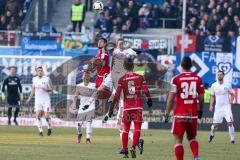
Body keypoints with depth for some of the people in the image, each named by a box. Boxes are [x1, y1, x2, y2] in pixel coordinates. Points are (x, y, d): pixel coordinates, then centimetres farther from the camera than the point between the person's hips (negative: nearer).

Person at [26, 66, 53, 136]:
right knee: (38, 115, -11)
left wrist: (46, 89, -20)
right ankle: (40, 131, -7)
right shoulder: (34, 79, 7)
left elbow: (51, 89, 1)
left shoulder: (47, 79, -3)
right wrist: (29, 98, 16)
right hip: (38, 100, 3)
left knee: (46, 116, -6)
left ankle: (49, 128, 19)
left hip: (46, 100, -3)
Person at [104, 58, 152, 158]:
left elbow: (116, 96, -7)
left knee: (126, 129, 12)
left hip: (127, 107, 1)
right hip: (137, 107, -1)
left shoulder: (122, 80, -2)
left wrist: (110, 110, -4)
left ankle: (125, 150, 13)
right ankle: (133, 147, -18)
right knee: (137, 128, 2)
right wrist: (149, 100, 16)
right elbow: (146, 91, -5)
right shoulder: (140, 77, -3)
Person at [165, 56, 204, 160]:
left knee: (178, 140, 4)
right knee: (192, 137, 19)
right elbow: (201, 98, 6)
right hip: (193, 114, 3)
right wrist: (200, 110, 22)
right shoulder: (198, 79, 3)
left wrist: (167, 114, -1)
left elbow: (171, 98, -8)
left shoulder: (176, 79, -7)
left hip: (180, 114, -3)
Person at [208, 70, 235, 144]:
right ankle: (212, 134, 35)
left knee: (230, 123, -13)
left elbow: (232, 94, 10)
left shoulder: (227, 85, -1)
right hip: (218, 107, 2)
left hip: (226, 107, -2)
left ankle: (232, 139, -5)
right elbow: (212, 96, 11)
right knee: (215, 124, 4)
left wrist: (231, 101, -7)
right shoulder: (214, 85, 3)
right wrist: (211, 106, 2)